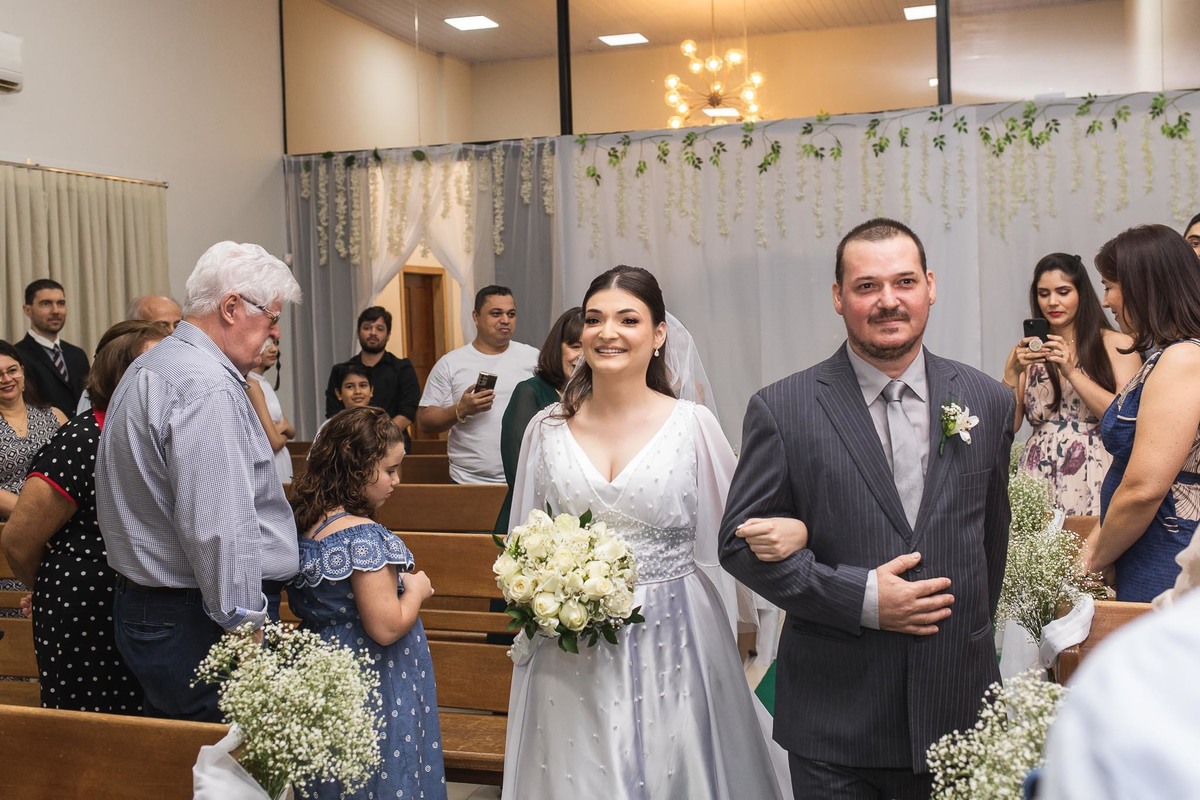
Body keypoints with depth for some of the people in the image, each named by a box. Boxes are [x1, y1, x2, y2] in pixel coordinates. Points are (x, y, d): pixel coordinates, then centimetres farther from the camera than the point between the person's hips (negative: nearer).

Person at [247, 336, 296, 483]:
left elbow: (291, 431, 13)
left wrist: (284, 427, -9)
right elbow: (274, 442, -19)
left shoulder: (264, 383, 12)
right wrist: (284, 435, 3)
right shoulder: (251, 384, -14)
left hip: (279, 463, 8)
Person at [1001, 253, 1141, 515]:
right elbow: (1009, 426, 3)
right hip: (1038, 479, 2)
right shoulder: (1026, 351, 10)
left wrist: (1071, 372, -13)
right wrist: (1012, 373, -11)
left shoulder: (1117, 345, 1)